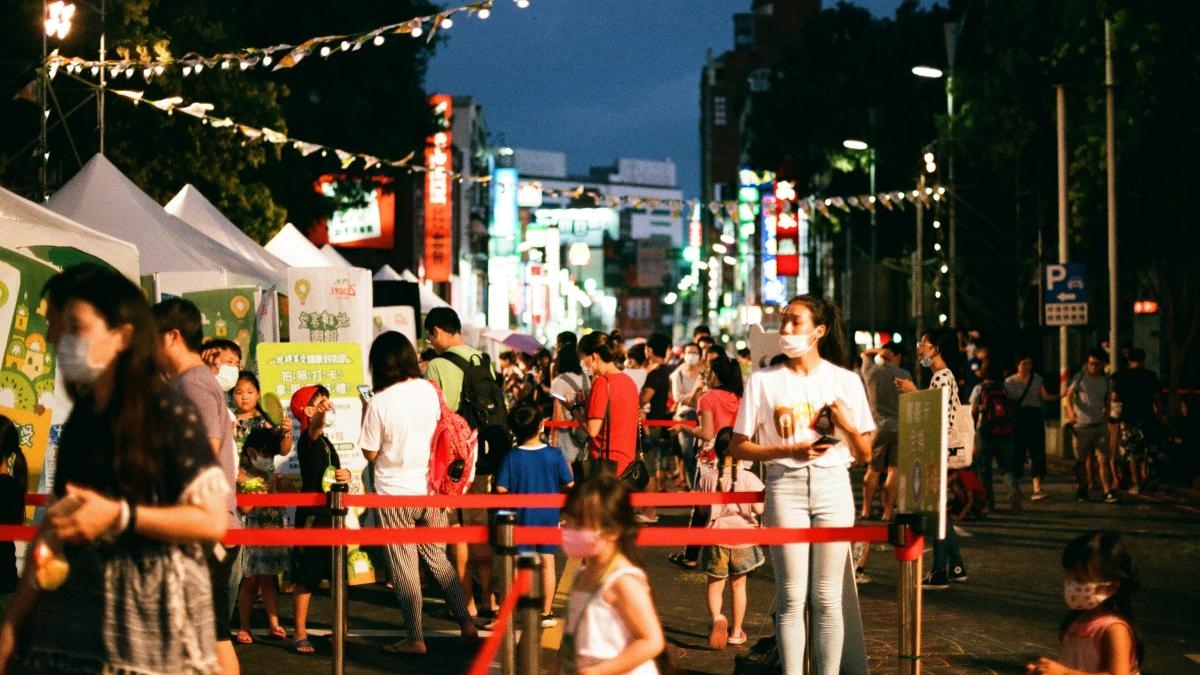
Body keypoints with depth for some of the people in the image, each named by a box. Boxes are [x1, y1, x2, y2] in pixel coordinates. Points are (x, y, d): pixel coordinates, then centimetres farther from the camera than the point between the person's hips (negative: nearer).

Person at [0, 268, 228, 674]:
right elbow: (53, 530, 13)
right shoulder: (80, 422, 13)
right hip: (74, 617, 6)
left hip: (153, 619, -5)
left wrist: (119, 515, -19)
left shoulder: (168, 412, -6)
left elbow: (212, 521, -12)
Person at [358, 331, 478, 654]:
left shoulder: (379, 403, -17)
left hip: (394, 494, -4)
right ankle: (466, 624, 15)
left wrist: (365, 420, 5)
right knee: (438, 558, 18)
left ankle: (415, 639, 10)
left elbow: (370, 453, -8)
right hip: (430, 488, 4)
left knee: (404, 568, 5)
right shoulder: (430, 390, -3)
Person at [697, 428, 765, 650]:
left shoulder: (707, 479, -6)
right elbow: (758, 509, -12)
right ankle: (736, 632, 21)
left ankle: (716, 616, -20)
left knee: (715, 583, 10)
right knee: (738, 584, 15)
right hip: (743, 537, 0)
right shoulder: (748, 478, -12)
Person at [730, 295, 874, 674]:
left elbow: (865, 455, 8)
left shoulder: (846, 381, 6)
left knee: (828, 597, 2)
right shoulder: (764, 381, 4)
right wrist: (790, 450, -11)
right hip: (785, 486, -1)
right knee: (791, 596, -2)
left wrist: (849, 427, -12)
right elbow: (738, 447, 1)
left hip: (832, 486, 1)